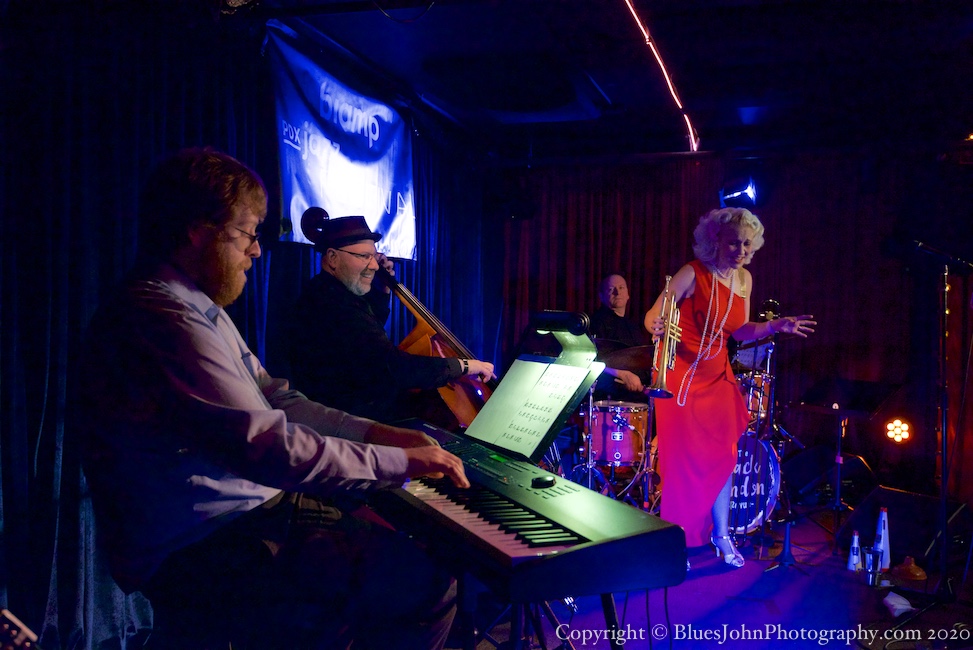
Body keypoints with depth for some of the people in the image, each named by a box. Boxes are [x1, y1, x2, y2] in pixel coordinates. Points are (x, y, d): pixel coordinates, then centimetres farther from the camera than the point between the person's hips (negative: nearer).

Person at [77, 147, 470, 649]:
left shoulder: (198, 308, 13)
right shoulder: (160, 320, -24)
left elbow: (273, 399, 14)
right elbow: (267, 447, -30)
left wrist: (375, 432, 4)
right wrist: (401, 461, -20)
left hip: (245, 506, 11)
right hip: (197, 552, -11)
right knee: (427, 578, -18)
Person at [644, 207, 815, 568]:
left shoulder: (744, 279, 3)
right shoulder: (693, 273, -16)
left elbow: (739, 331, 10)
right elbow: (652, 315, -19)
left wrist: (775, 326, -5)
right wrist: (657, 327, -41)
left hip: (717, 375, 6)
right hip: (681, 374, -6)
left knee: (723, 455, 8)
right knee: (683, 457, -1)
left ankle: (721, 534, 25)